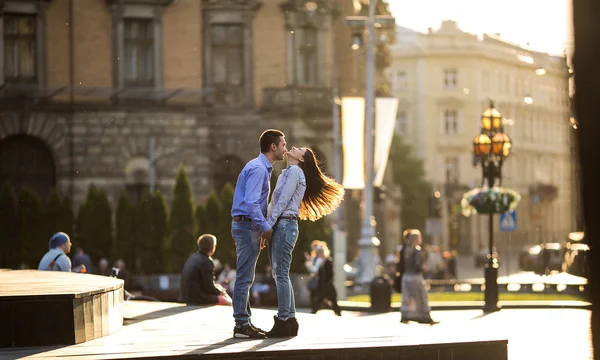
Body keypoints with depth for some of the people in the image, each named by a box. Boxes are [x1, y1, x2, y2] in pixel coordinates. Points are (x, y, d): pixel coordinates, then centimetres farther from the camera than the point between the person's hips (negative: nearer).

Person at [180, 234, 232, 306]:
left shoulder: (192, 258, 11)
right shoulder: (207, 262, -17)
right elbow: (209, 287, -16)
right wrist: (220, 291, 3)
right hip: (197, 298, -9)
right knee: (228, 302, -3)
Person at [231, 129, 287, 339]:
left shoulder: (264, 168, 18)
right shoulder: (258, 168, -15)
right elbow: (250, 203, -24)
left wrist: (264, 227, 16)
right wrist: (266, 228, -18)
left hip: (250, 226, 11)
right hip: (246, 225, -11)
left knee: (246, 277, 13)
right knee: (244, 277, -9)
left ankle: (245, 321, 18)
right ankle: (241, 324, -8)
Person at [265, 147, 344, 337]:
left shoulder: (295, 171, -6)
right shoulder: (287, 172, 22)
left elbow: (283, 200, -13)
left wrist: (268, 225, -15)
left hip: (285, 225, -10)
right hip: (280, 226, 10)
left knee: (281, 274, -11)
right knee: (279, 274, 10)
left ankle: (284, 322, -12)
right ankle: (289, 319, 12)